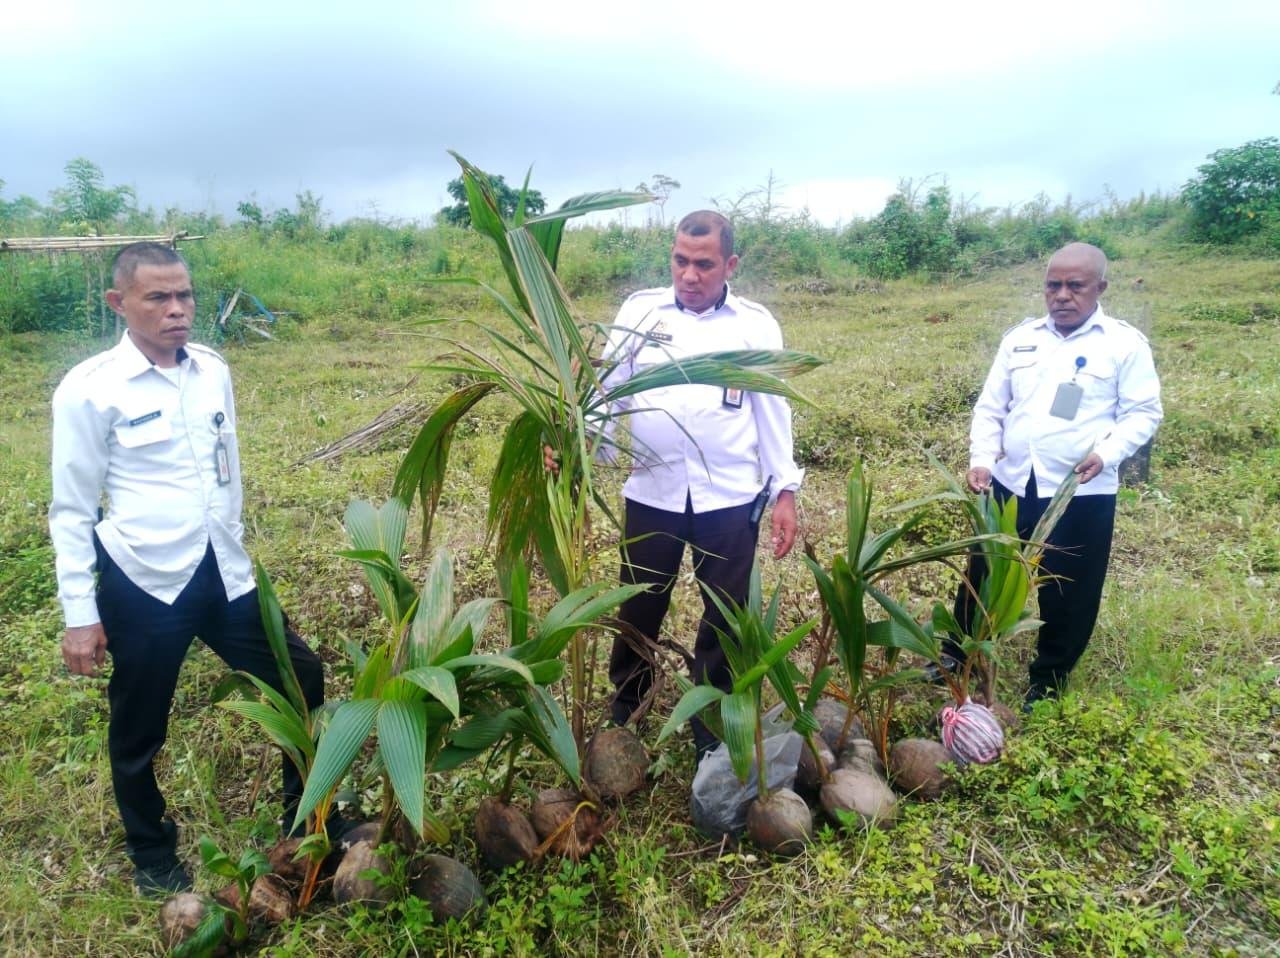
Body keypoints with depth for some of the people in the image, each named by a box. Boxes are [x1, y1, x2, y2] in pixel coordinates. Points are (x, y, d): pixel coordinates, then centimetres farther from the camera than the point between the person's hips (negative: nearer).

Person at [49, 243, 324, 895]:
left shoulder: (214, 372, 3)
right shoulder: (89, 390, -11)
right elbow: (72, 510, -6)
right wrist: (80, 613, -7)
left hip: (223, 572, 5)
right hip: (142, 583, -5)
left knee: (302, 680, 12)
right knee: (139, 732, 14)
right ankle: (151, 854, 41)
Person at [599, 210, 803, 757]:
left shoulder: (756, 324, 2)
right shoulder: (639, 311, 3)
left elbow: (773, 411, 3)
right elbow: (607, 386, 0)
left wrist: (784, 491, 0)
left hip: (730, 496, 0)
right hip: (651, 491, 1)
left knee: (725, 614, 11)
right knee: (639, 607, 14)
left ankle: (711, 729, 32)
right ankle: (623, 708, 39)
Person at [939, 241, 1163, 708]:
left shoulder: (1125, 343, -3)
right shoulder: (1020, 338, 8)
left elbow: (1143, 412, -3)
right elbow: (990, 407, 10)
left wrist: (1106, 453, -20)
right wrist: (981, 459, -4)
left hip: (1083, 494, -3)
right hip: (1010, 484, 3)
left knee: (1067, 592, 9)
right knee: (984, 574, 13)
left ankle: (1047, 682, 28)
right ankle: (957, 655, 32)